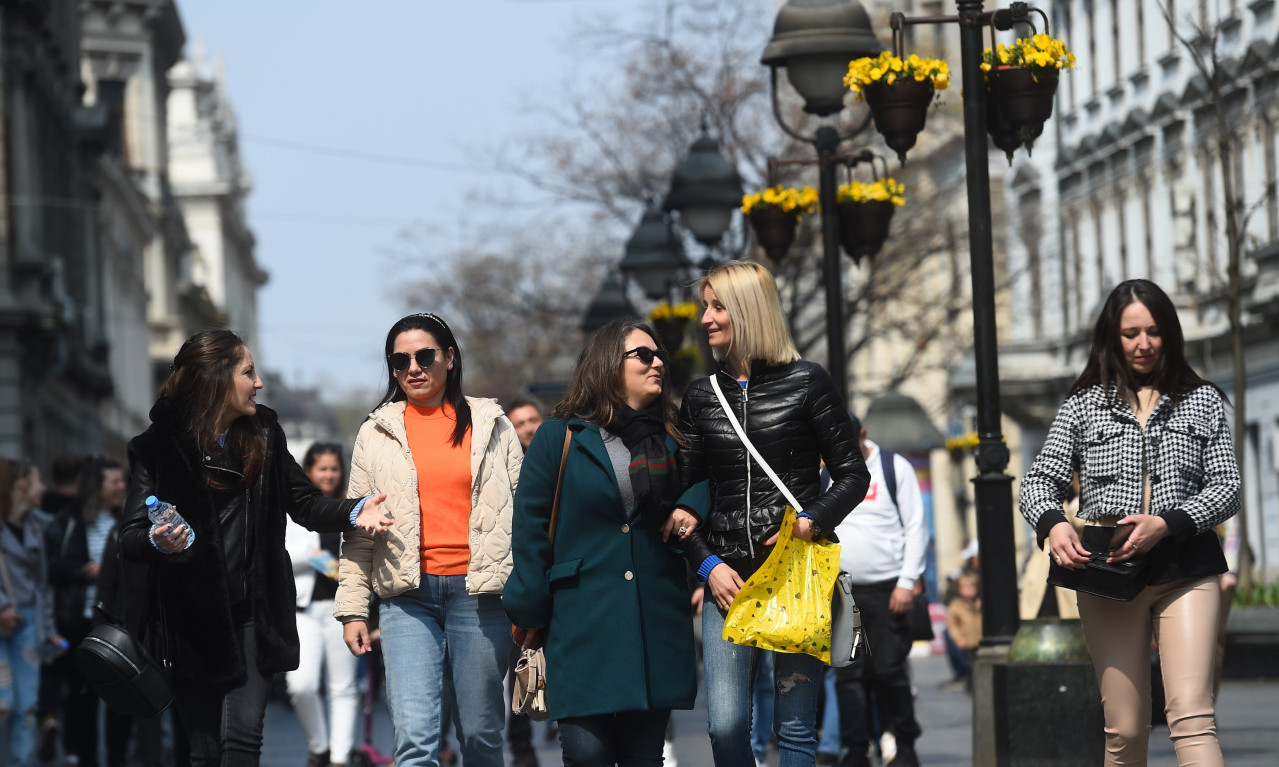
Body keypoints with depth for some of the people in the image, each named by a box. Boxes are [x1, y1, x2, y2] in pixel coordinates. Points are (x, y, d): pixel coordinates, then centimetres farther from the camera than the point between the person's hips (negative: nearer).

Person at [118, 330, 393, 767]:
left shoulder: (264, 435, 7)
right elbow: (130, 538, -10)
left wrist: (354, 513, -9)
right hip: (189, 620, -2)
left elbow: (305, 504, 11)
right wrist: (159, 542, -34)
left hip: (252, 616, 2)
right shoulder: (159, 446, -5)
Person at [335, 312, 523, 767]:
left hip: (478, 591, 0)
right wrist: (353, 609, 4)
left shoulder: (491, 426, 10)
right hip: (407, 596, 0)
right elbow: (357, 531, 13)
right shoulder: (377, 434, 12)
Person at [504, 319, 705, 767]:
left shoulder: (670, 440, 12)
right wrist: (532, 617, -2)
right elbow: (531, 529, 1)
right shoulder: (561, 436, 1)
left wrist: (691, 505, 4)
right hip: (582, 624, -4)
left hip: (656, 624, 4)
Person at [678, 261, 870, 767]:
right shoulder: (702, 396, 12)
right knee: (725, 726, -7)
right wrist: (707, 564, 0)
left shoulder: (805, 383, 2)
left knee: (795, 726, -3)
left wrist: (811, 522, -13)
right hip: (729, 575, 3)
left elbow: (852, 475, 4)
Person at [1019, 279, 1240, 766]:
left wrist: (1166, 523, -13)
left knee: (1191, 717, -17)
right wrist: (1052, 525, -15)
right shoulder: (1085, 404, 13)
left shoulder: (1203, 402, 12)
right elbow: (1040, 481, 9)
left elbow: (1227, 487, 5)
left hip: (1186, 572, -1)